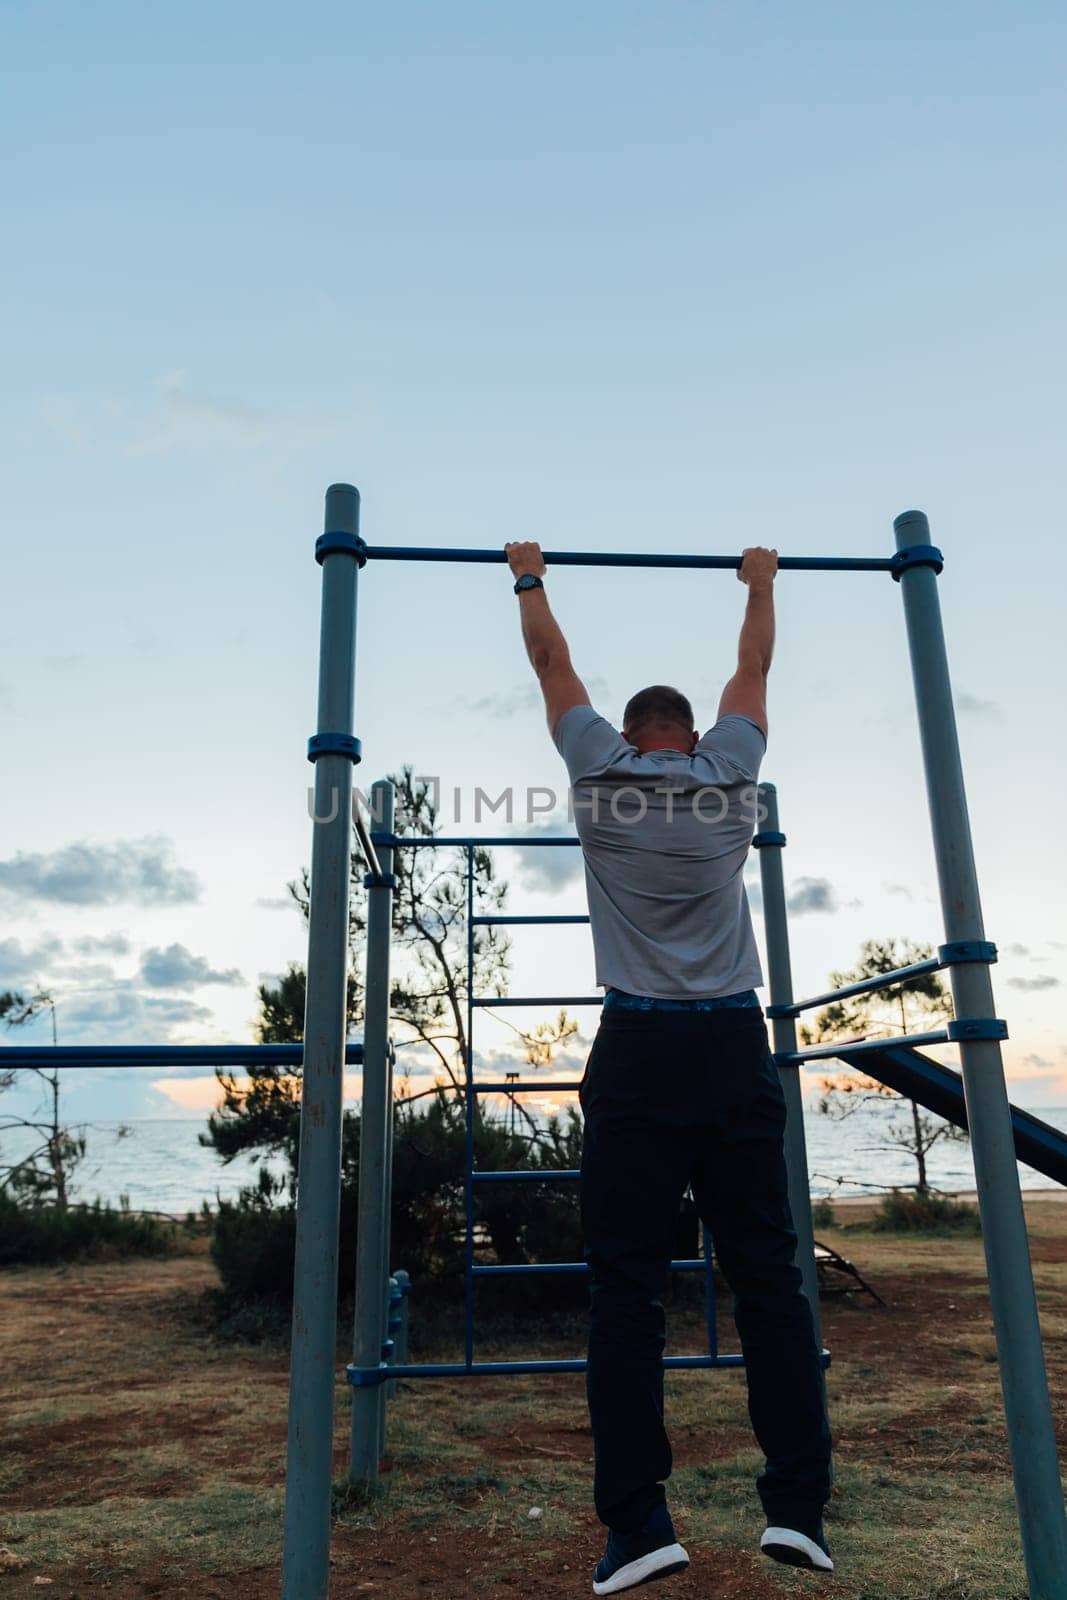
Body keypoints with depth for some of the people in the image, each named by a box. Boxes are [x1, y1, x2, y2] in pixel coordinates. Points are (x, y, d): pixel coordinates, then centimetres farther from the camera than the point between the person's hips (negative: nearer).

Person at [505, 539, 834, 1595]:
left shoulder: (599, 771, 5)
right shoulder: (731, 773, 8)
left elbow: (552, 664, 18)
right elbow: (753, 668, 24)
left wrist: (529, 578, 33)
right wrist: (763, 582, 40)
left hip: (638, 1053, -2)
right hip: (736, 1047, 2)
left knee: (626, 1286, 2)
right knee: (768, 1276, 7)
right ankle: (797, 1504, 11)